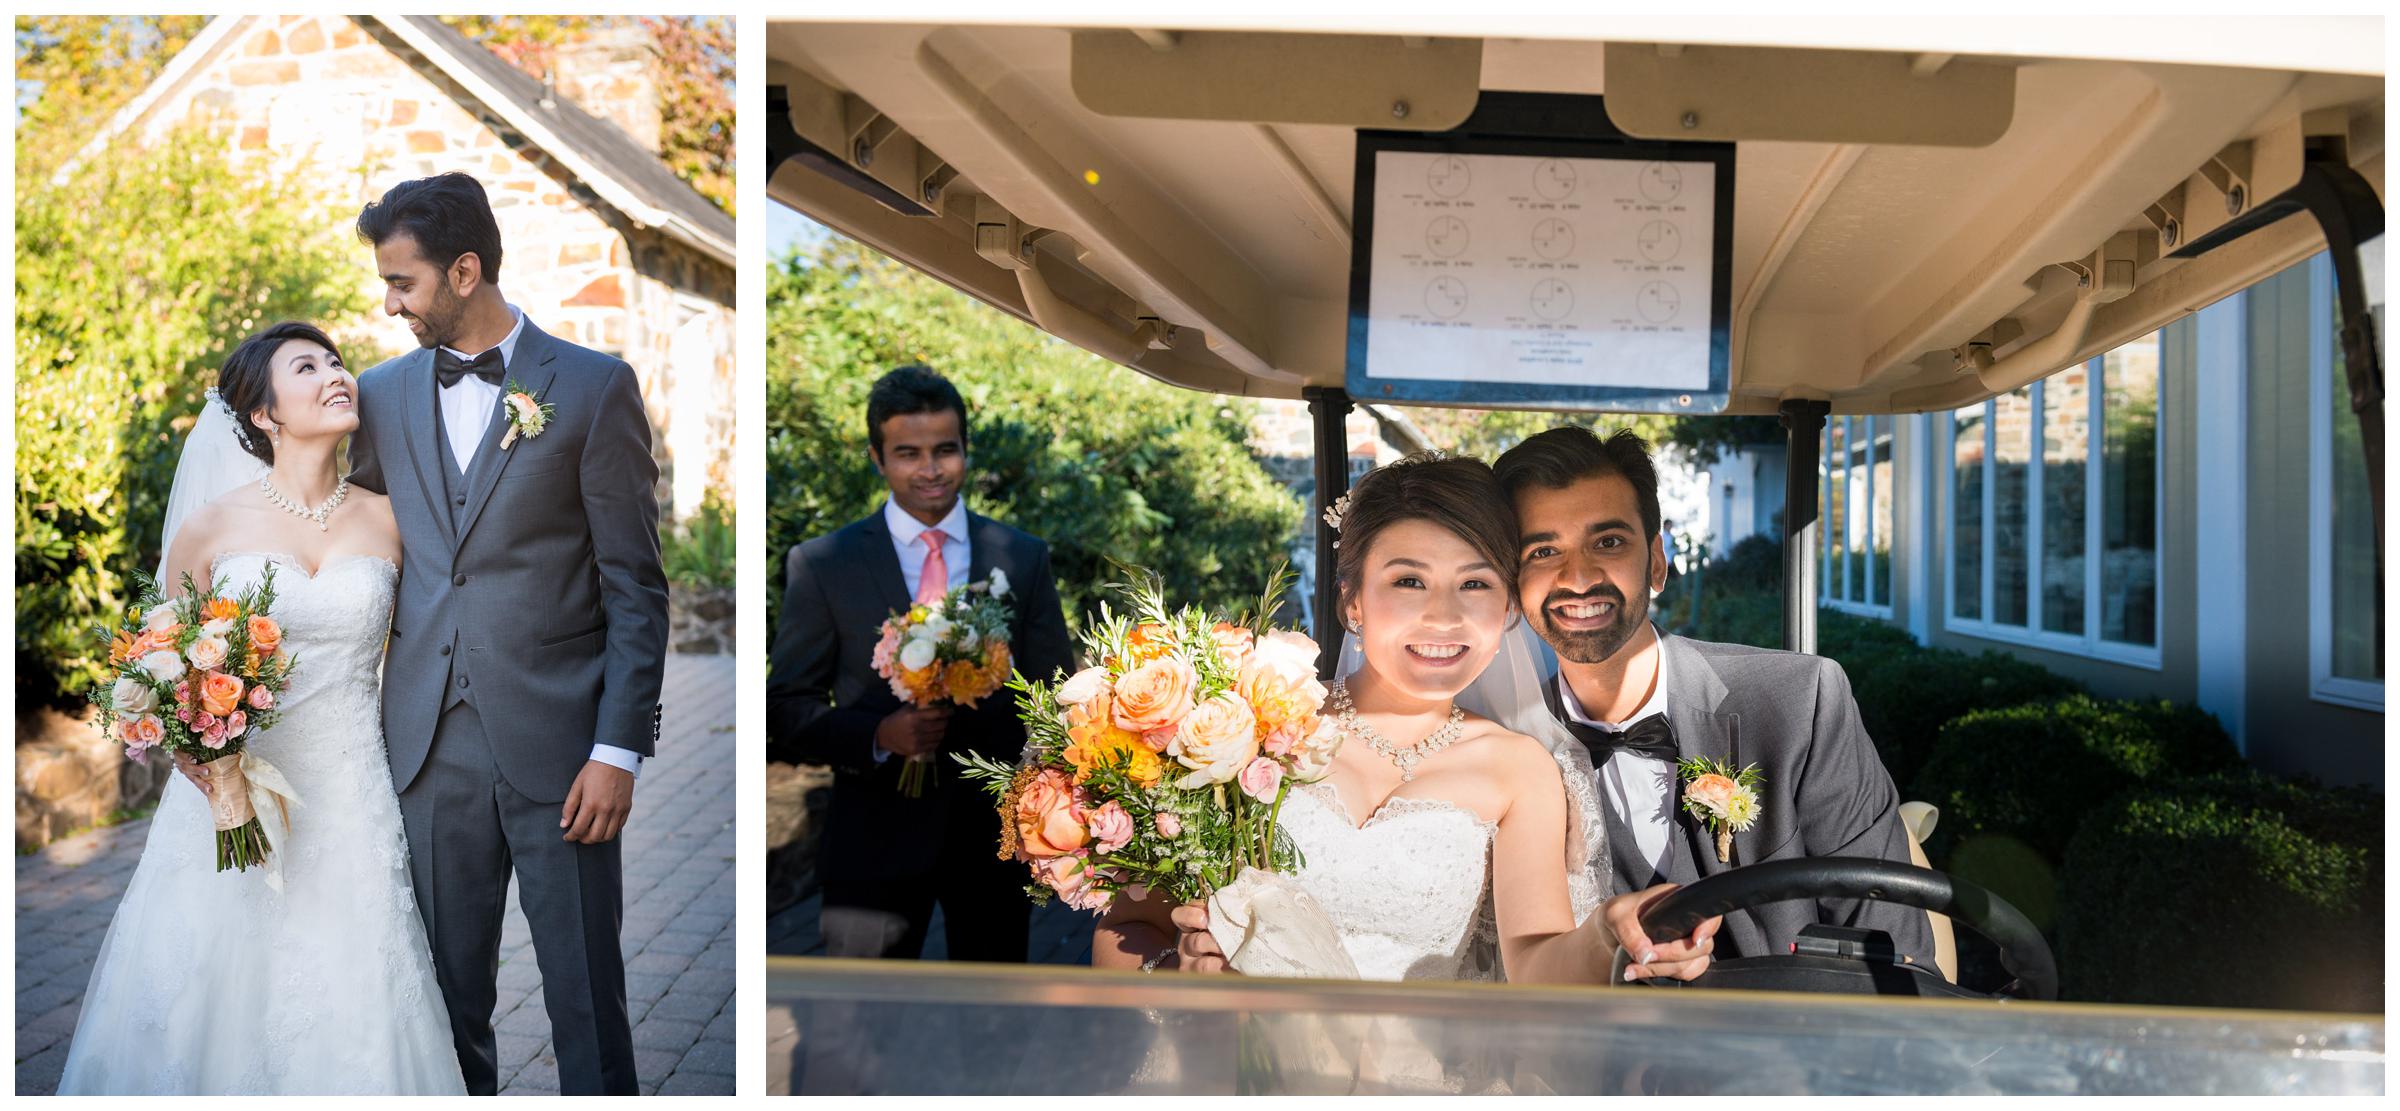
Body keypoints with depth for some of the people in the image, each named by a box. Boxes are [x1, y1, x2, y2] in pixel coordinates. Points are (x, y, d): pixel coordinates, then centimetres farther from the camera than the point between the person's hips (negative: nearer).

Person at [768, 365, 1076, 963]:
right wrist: (879, 736, -19)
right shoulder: (821, 565, -1)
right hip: (877, 833, -2)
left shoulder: (1024, 558, 5)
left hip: (992, 827, 2)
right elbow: (787, 707, -1)